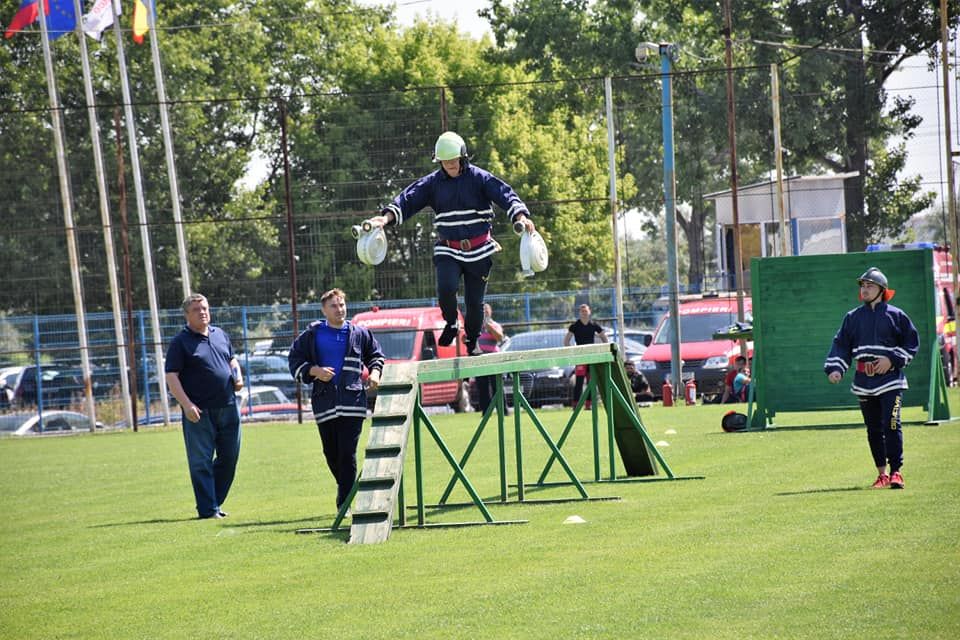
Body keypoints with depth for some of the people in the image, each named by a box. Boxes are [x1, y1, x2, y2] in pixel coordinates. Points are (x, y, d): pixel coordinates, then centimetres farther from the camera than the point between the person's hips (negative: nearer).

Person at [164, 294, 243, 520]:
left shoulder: (220, 335, 14)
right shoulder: (181, 342, -4)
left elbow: (232, 359, 29)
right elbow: (171, 377, -9)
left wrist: (238, 377, 6)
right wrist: (187, 405, -19)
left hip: (228, 408, 6)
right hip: (199, 412, -6)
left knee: (229, 458, 9)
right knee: (201, 462, -3)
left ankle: (215, 502, 22)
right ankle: (207, 509, 0)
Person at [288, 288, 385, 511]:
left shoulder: (359, 334, 10)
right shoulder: (312, 335, 7)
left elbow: (375, 355, 24)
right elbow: (294, 359, 10)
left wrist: (375, 372, 5)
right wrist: (313, 371, -6)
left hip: (352, 402, -1)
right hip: (324, 403, 1)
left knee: (348, 454, -9)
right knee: (331, 454, 7)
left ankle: (344, 503, -8)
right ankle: (346, 490, 31)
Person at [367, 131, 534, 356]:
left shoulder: (479, 178, -6)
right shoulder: (433, 183, 1)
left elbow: (505, 195, -17)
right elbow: (408, 200, -5)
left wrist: (521, 217, -35)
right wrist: (387, 217, -23)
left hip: (478, 251, -1)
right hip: (448, 250, 1)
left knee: (475, 301, 4)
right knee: (446, 287, -25)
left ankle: (472, 341, 28)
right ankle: (451, 324, 4)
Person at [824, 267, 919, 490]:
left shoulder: (896, 315, 3)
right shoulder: (853, 317, 12)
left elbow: (912, 342, 4)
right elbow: (841, 345, 8)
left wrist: (892, 359, -10)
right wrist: (835, 368, -8)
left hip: (890, 379, -4)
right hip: (863, 381, 4)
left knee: (891, 425, -14)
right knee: (873, 429, 7)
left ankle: (896, 472, -10)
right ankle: (882, 473, 16)